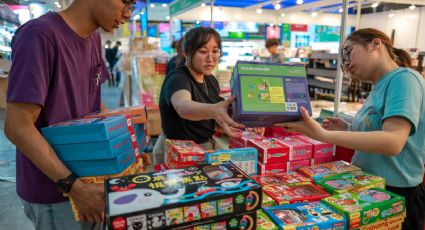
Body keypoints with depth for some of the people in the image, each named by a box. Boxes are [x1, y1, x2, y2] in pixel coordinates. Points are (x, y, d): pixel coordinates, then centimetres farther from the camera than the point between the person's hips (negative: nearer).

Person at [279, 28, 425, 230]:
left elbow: (393, 142, -30)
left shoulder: (404, 78, -17)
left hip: (395, 194, -8)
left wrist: (322, 134, -34)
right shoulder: (380, 87, 8)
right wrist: (348, 129, -2)